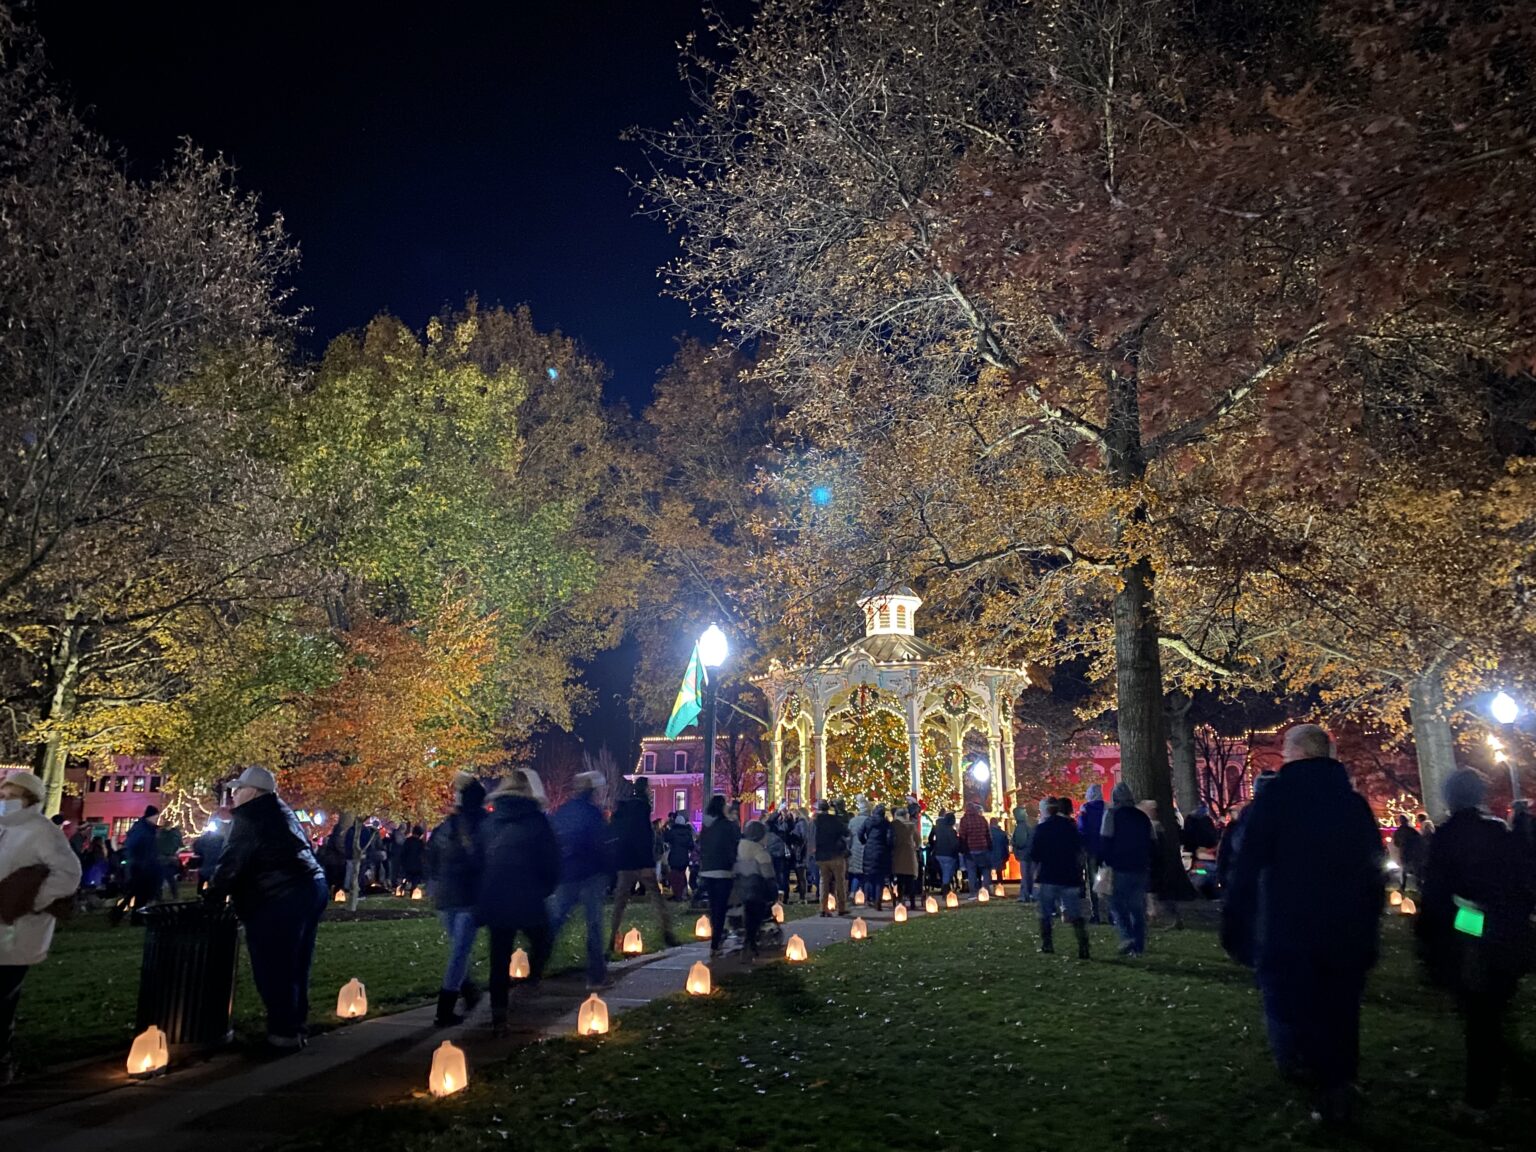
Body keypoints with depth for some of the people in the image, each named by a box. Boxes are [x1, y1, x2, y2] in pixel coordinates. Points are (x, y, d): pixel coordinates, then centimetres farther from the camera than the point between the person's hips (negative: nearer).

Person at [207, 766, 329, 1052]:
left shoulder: (249, 815, -6)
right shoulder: (279, 811, 22)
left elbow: (232, 863, -9)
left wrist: (211, 900, 3)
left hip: (282, 897, -10)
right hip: (312, 888, 10)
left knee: (272, 969, -1)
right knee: (294, 966, 17)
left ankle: (283, 1034, 3)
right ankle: (295, 1026, 24)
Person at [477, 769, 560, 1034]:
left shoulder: (487, 823, 5)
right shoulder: (537, 821, -6)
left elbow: (478, 860, 10)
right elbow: (551, 863, -5)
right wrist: (543, 890, 12)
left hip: (494, 901, 4)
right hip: (528, 900, -4)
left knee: (499, 959, 11)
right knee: (542, 941, 22)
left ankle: (499, 1018, 11)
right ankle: (532, 979, 4)